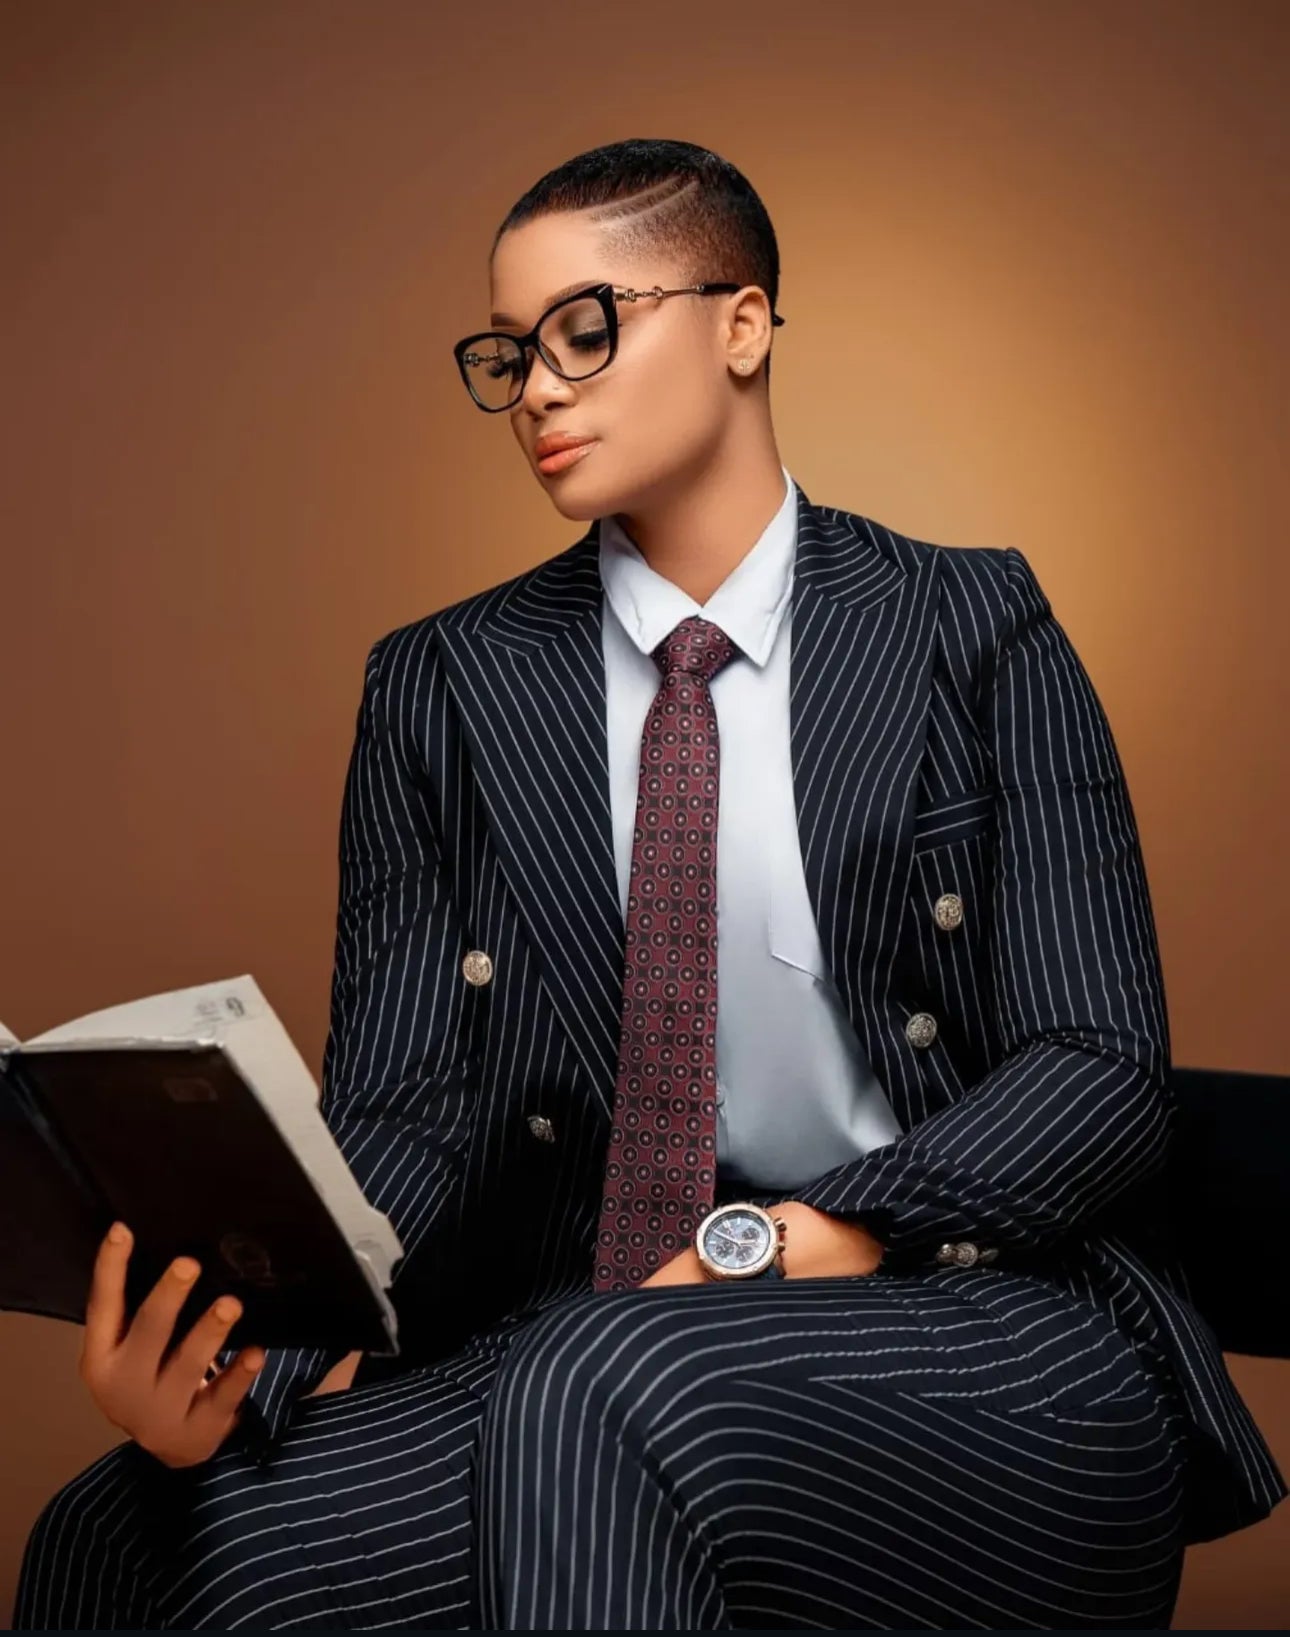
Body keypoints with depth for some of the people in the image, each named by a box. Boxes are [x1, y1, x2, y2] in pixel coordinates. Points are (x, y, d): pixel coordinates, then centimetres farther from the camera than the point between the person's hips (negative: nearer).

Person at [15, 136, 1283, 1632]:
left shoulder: (971, 629, 3)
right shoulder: (437, 690, 8)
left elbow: (1102, 1069, -3)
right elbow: (403, 1119, 1)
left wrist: (796, 1247, -19)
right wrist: (238, 1351, -20)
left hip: (975, 1333, -2)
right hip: (569, 1337, 3)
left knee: (608, 1388, -35)